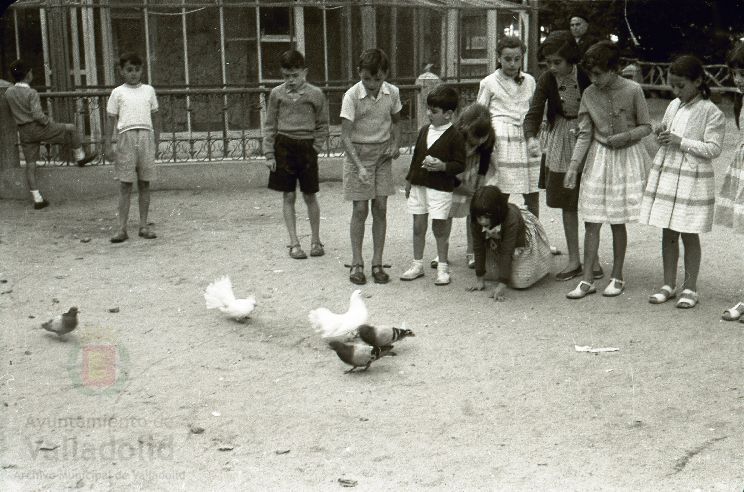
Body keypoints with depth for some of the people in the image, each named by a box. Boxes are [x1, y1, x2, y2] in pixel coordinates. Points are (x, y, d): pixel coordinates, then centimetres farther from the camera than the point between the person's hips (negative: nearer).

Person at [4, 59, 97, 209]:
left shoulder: (8, 92, 2)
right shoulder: (31, 93, -16)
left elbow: (11, 112, 14)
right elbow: (37, 115, -22)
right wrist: (50, 122, -7)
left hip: (24, 132, 6)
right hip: (38, 128, -6)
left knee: (30, 164, 8)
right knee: (71, 128, 15)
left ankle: (37, 199, 8)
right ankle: (80, 157, 26)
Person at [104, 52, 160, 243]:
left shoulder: (148, 90, 12)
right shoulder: (117, 93, 6)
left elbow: (155, 117, 15)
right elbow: (111, 119, 6)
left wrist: (156, 141, 10)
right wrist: (108, 145, 1)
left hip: (146, 136, 2)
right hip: (126, 136, -2)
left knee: (144, 183, 5)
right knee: (125, 184, -3)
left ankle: (144, 225, 12)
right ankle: (122, 228, -2)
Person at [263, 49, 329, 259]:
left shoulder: (315, 94, -1)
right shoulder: (277, 94, 2)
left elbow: (323, 125, 7)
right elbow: (270, 125, 6)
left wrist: (316, 147, -3)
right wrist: (269, 153, 0)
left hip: (306, 146, -1)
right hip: (283, 146, 1)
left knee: (310, 196, 6)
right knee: (288, 196, 3)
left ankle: (315, 240, 20)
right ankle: (294, 243, 10)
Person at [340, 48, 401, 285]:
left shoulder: (392, 92, -3)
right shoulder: (352, 96, -16)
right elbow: (345, 136, -18)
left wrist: (395, 144, -2)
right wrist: (359, 166, -27)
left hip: (382, 154, 3)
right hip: (358, 153, -3)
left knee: (381, 209, 3)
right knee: (360, 210, -3)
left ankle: (377, 263, 11)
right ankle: (356, 263, 9)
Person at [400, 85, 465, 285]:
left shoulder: (455, 136, -9)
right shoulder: (424, 131, 10)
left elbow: (460, 164, -9)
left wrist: (442, 166, -25)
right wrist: (409, 180, 18)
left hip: (440, 188, -6)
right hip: (419, 185, 6)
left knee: (439, 228, 1)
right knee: (418, 226, 10)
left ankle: (442, 267, 13)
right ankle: (417, 264, 21)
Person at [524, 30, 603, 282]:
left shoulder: (586, 76, -17)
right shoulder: (547, 80, -9)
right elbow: (534, 112, -16)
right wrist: (531, 137, -36)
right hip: (561, 141, 3)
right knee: (568, 203, 8)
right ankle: (574, 260, 18)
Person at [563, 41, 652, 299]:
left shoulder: (633, 90, -10)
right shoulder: (589, 94, -1)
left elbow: (646, 126, -1)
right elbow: (584, 134, 0)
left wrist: (626, 136, -21)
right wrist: (573, 166, -9)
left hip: (626, 158, -3)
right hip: (598, 159, 3)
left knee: (618, 222, 5)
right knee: (591, 221, 0)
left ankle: (617, 277, 19)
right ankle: (587, 280, 7)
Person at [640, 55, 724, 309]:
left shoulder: (711, 112, -9)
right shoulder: (673, 106, 10)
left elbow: (713, 149, -13)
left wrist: (681, 141, -20)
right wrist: (662, 135, 0)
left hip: (692, 180, -6)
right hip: (666, 174, 6)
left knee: (689, 235, 2)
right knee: (668, 233, 10)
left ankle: (690, 288, 13)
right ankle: (669, 285, 20)